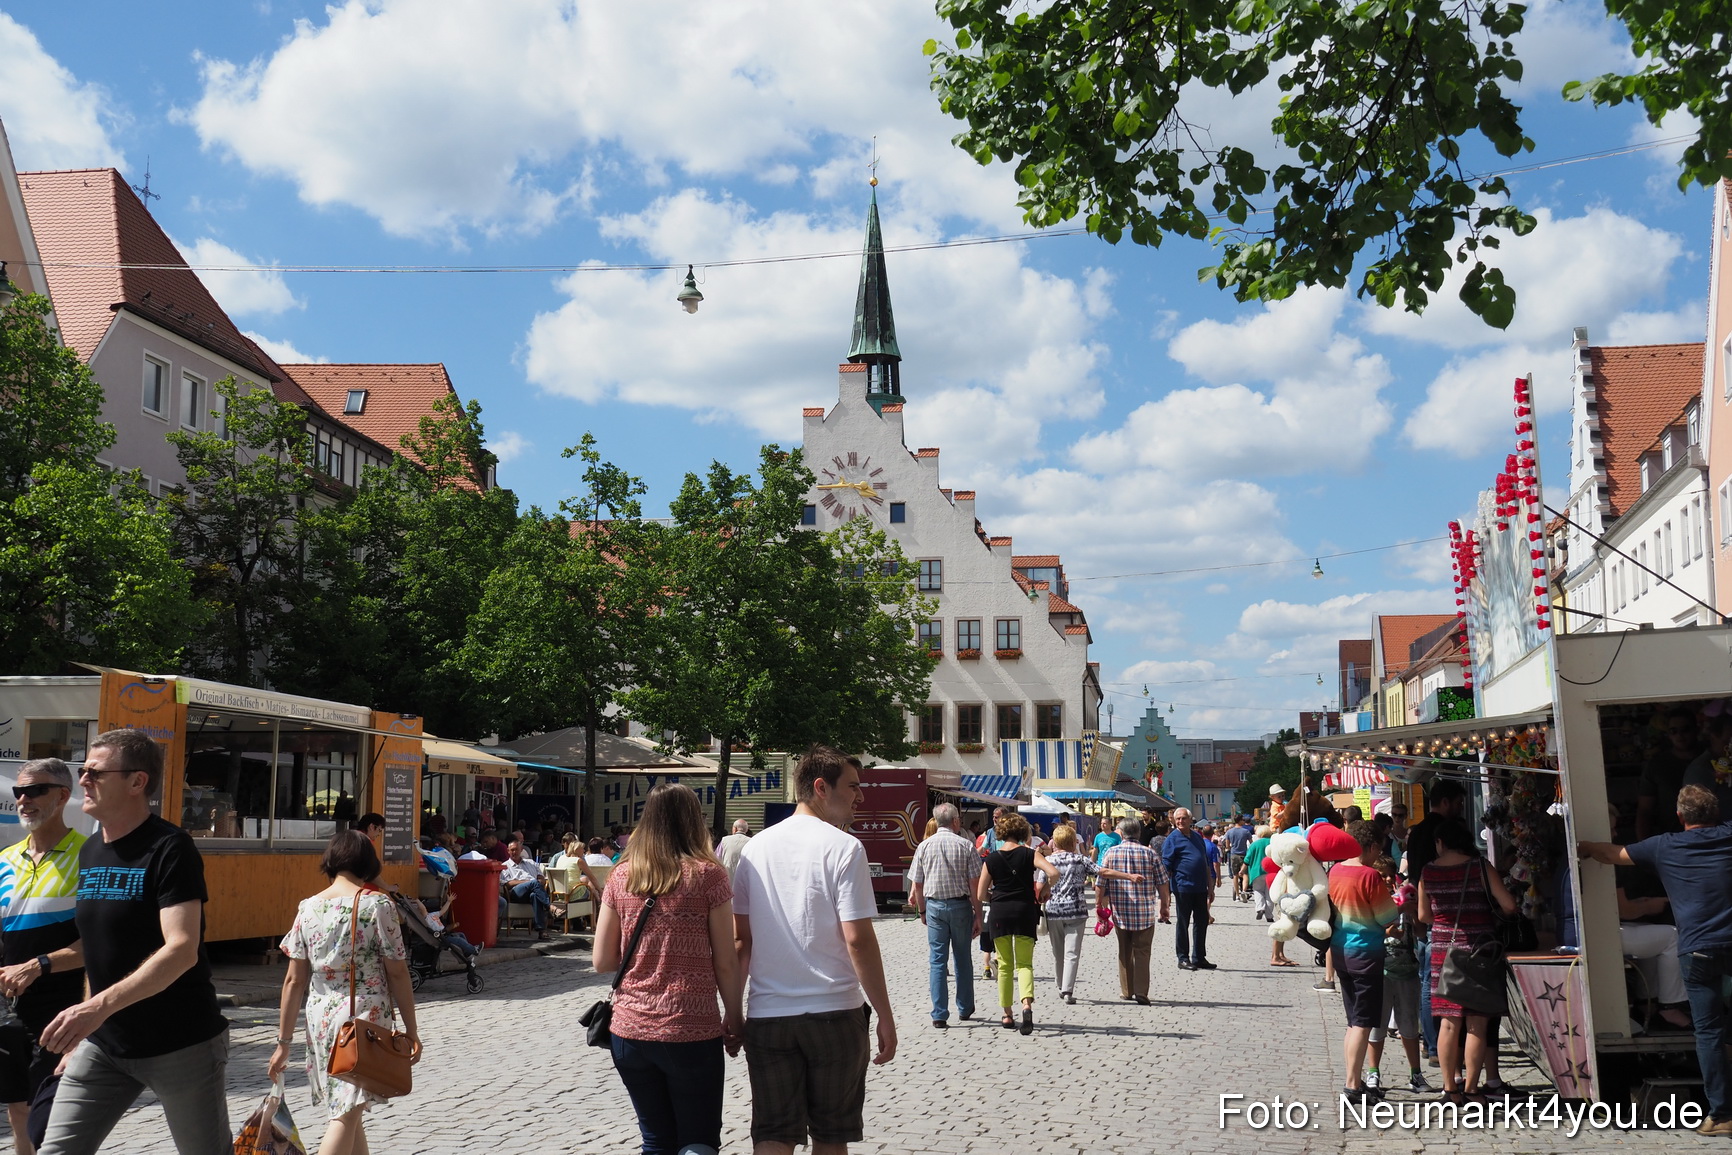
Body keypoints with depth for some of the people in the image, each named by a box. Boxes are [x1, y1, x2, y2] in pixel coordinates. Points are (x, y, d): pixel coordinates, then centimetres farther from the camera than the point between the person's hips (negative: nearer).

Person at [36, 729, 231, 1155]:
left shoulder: (169, 848, -16)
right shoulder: (89, 852, 8)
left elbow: (182, 950, -26)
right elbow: (96, 949, 16)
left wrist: (100, 1006, -34)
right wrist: (84, 1025, 14)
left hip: (180, 1045, -7)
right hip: (103, 1044, 7)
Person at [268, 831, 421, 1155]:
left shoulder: (308, 908, 4)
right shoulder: (378, 905, -7)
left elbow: (294, 980, 4)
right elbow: (397, 973, -6)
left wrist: (284, 1041, 11)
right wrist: (411, 1030, 2)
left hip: (321, 1019, 5)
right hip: (365, 1017, -5)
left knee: (347, 1111, 19)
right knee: (346, 1115, -6)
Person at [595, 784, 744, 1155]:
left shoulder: (622, 876, 2)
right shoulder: (707, 874, -6)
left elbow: (602, 961, 5)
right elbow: (726, 963, -5)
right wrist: (735, 1021, 8)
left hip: (630, 1030, 3)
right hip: (691, 1031, -3)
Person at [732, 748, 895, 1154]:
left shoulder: (756, 847, 7)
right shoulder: (844, 848, -9)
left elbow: (740, 938, 9)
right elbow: (858, 939, -13)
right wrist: (885, 1015, -6)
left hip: (767, 1015, 4)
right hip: (834, 1012, -4)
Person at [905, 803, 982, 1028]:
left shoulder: (924, 846, 0)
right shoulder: (966, 846, -6)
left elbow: (916, 885, 3)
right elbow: (975, 885, -7)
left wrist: (922, 911, 16)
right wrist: (978, 915, 0)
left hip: (934, 905, 1)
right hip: (960, 905, -1)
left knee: (937, 960, 4)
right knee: (963, 959, 14)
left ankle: (939, 1014, 0)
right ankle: (965, 1008, 25)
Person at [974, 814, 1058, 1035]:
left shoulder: (992, 859, 2)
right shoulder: (1029, 854, -2)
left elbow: (980, 895, 2)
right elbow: (1053, 873, -17)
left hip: (999, 912, 1)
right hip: (1025, 911, -1)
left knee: (1005, 965, 14)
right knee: (1024, 964, 4)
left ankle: (1007, 1014, 16)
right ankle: (1027, 1004, -22)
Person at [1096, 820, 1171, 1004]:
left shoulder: (1111, 853, 0)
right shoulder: (1150, 854, -3)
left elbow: (1100, 884, 0)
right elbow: (1162, 884, 0)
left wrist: (1100, 905, 10)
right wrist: (1164, 906, 12)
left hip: (1120, 912, 1)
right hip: (1145, 912, -1)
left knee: (1124, 952, 14)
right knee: (1142, 952, 4)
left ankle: (1126, 991, 19)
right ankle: (1141, 992, -3)